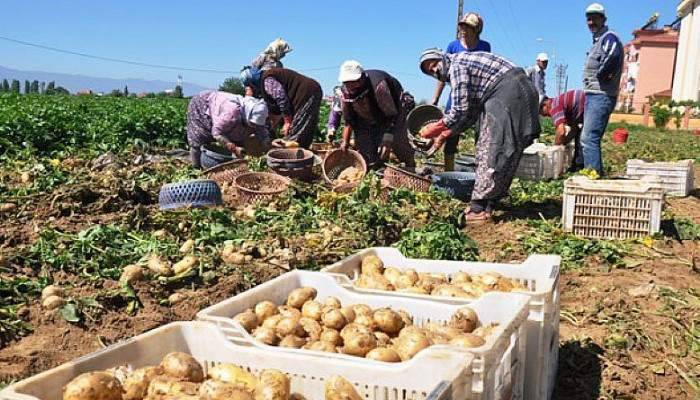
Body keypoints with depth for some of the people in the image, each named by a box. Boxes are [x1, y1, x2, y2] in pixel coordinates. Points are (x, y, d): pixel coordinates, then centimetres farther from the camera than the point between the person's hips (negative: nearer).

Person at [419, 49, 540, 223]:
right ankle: (486, 206, 14)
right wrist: (443, 136, 18)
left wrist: (434, 129, 0)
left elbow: (460, 110, -13)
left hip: (508, 93, -10)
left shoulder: (456, 65, -6)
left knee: (491, 152, -10)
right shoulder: (466, 64, 23)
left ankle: (479, 209, -10)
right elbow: (472, 113, 20)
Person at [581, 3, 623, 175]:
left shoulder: (609, 37, -8)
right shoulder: (597, 41, 22)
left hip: (601, 95, -10)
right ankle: (597, 174, 21)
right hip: (592, 95, 10)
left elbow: (613, 56, -29)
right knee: (589, 138, 14)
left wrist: (600, 74, -16)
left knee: (588, 138, -17)